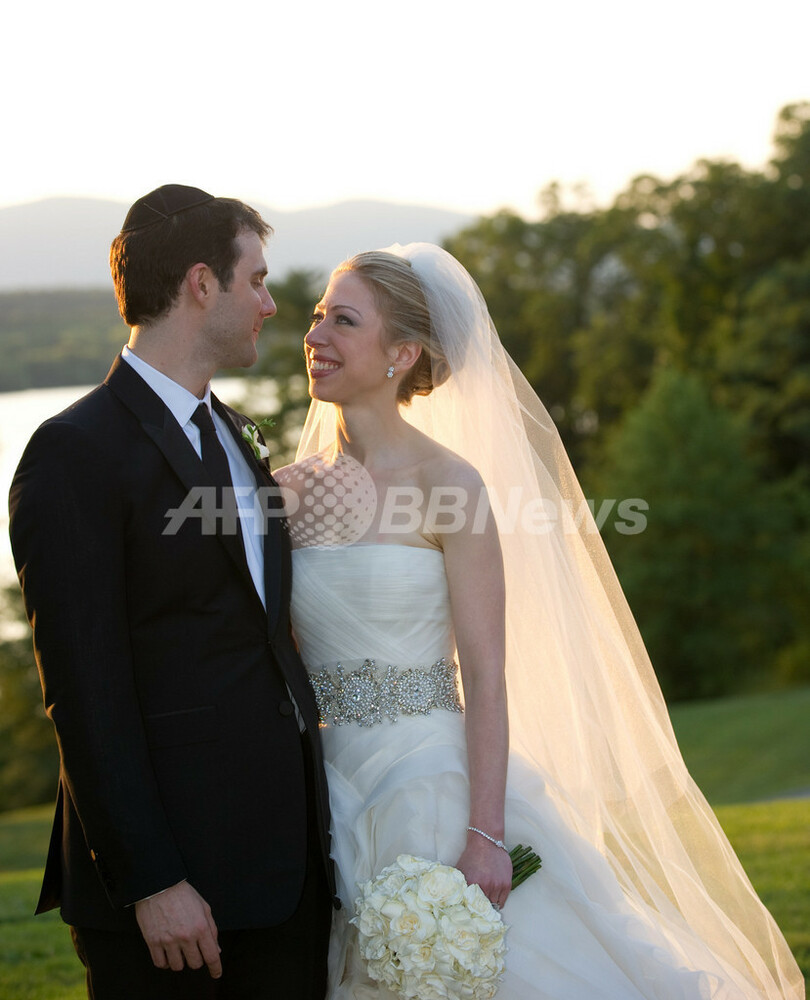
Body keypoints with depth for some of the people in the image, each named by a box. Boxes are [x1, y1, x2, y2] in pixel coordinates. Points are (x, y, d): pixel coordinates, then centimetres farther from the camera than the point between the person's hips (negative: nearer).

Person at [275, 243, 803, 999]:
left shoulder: (449, 484, -9)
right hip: (326, 793, 5)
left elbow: (486, 678, -13)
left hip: (431, 787, -4)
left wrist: (485, 836, -19)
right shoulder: (292, 490, 5)